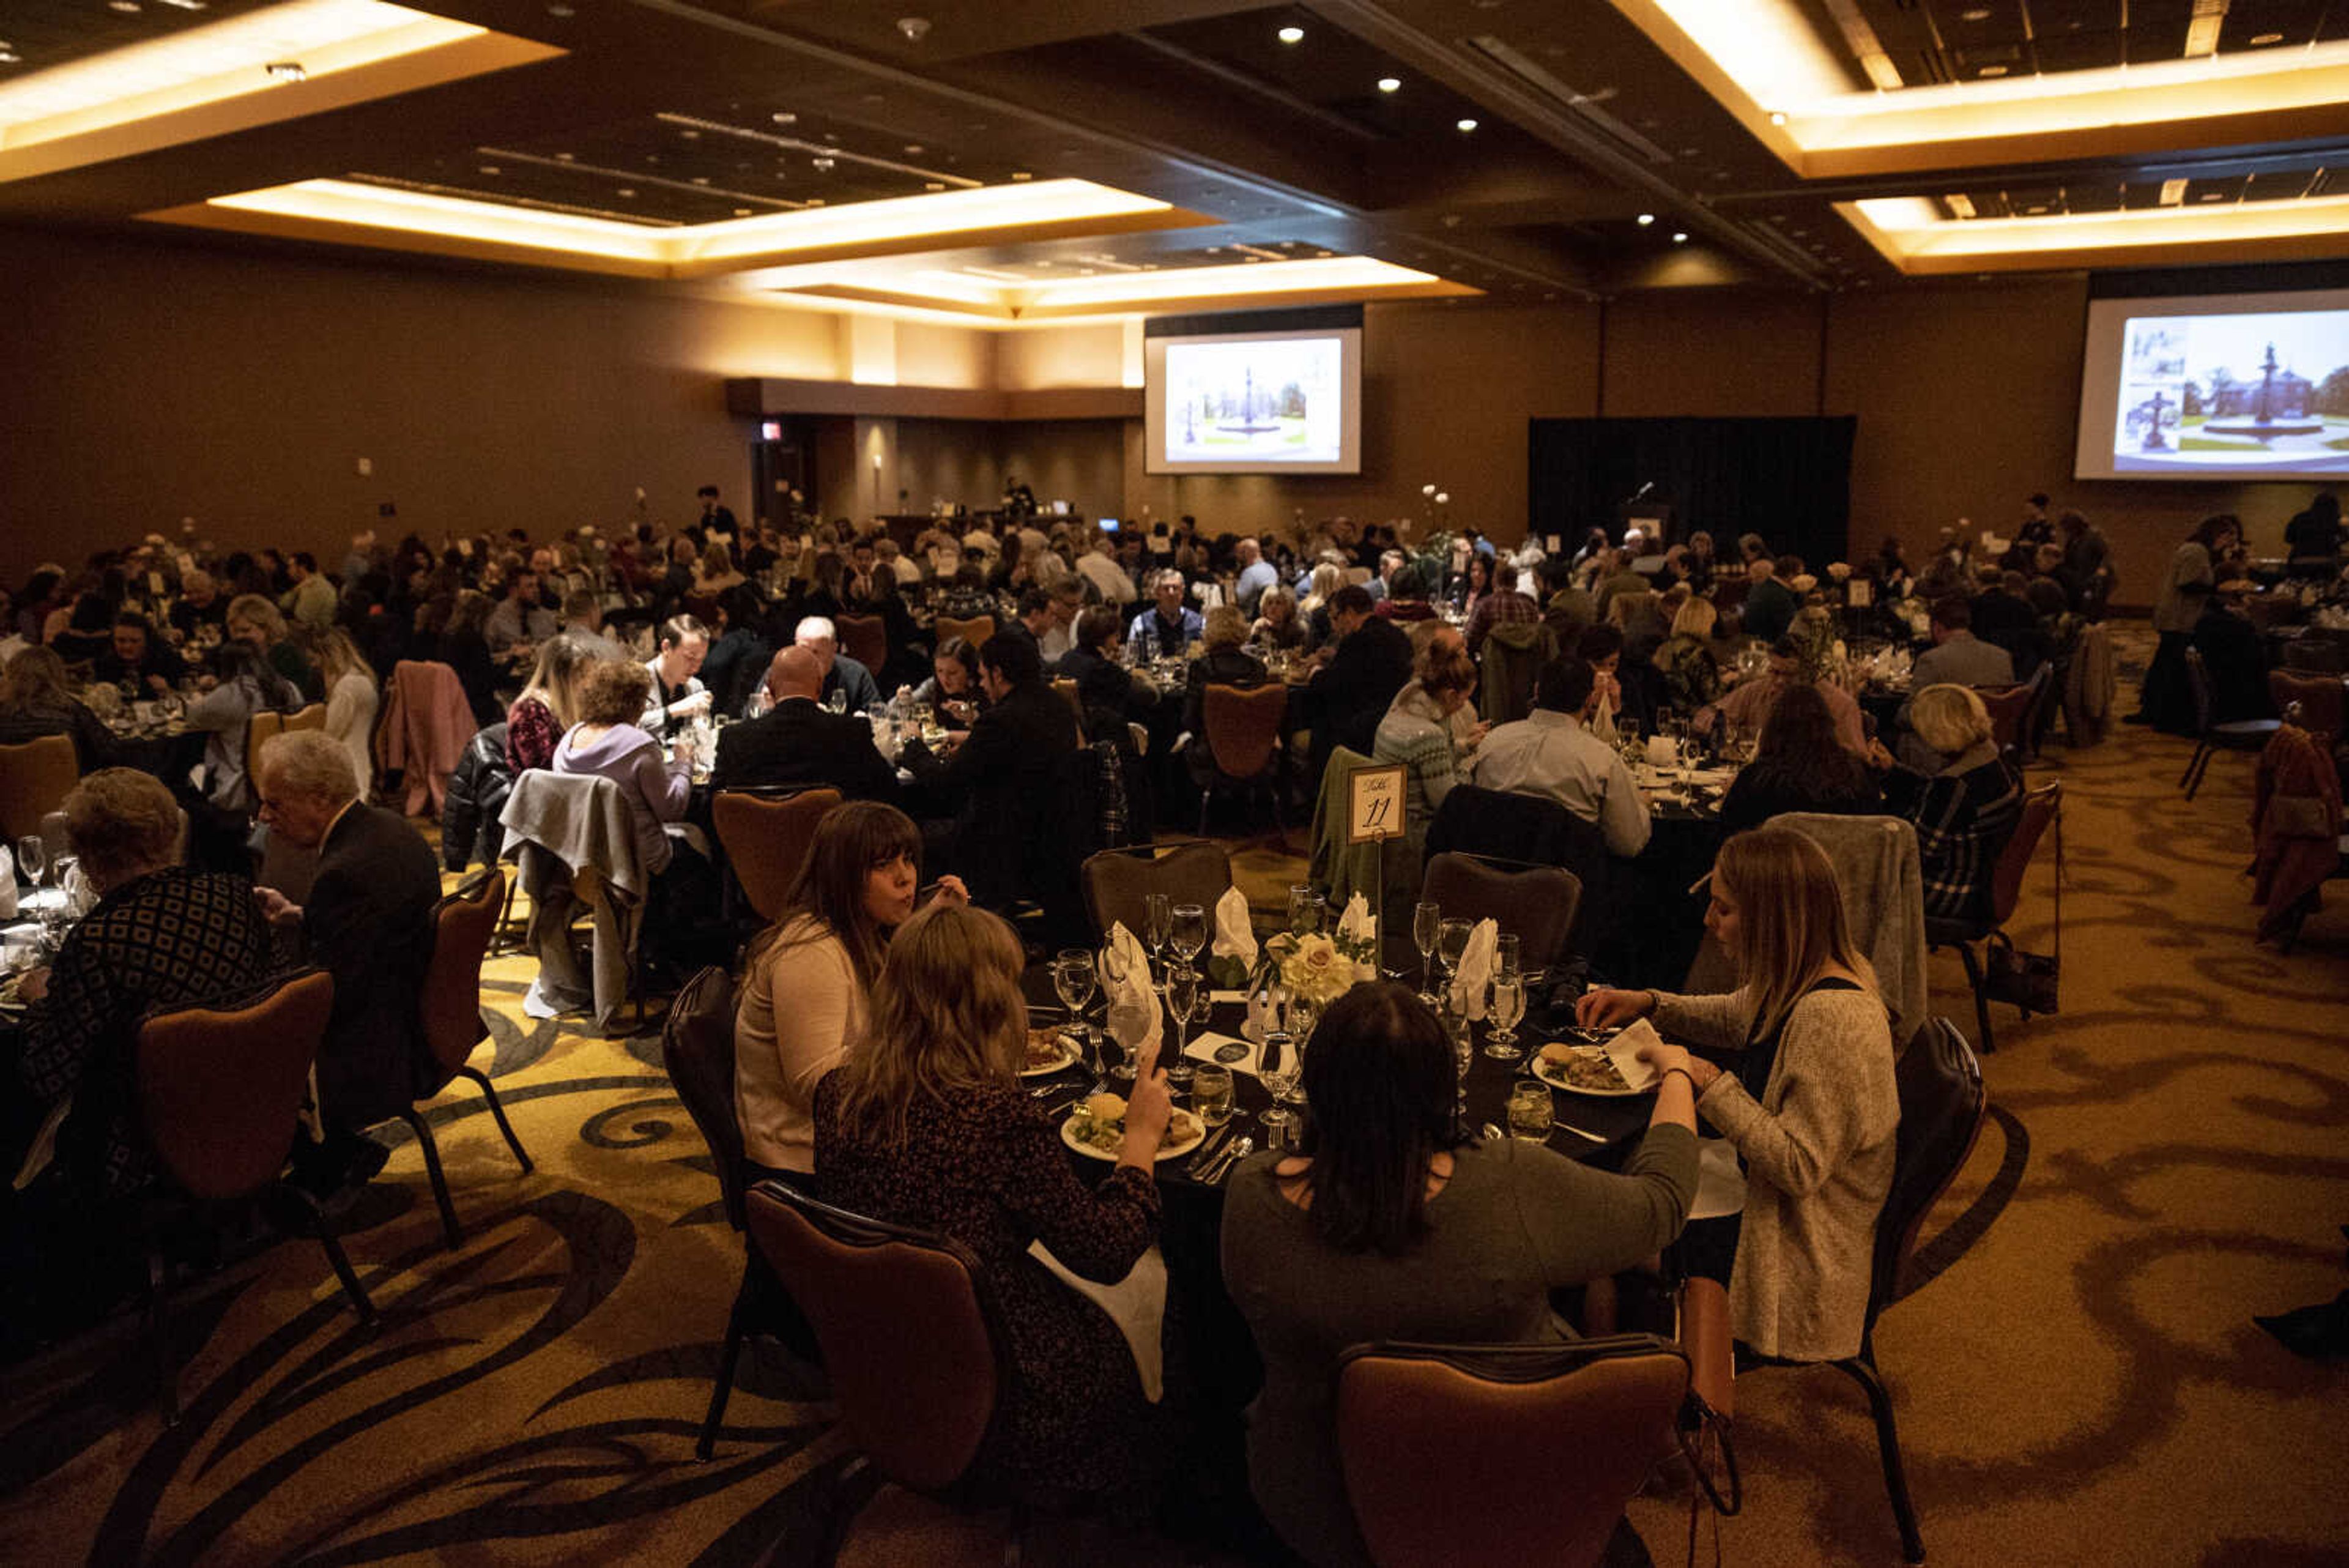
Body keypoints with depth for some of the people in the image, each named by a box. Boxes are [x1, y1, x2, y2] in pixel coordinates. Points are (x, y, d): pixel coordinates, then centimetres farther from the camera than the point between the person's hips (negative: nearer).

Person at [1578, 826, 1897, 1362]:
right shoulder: (1798, 983, -2)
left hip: (1802, 1254, -9)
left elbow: (1798, 1167, -30)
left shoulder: (1832, 1018, -31)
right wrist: (1650, 1004, 6)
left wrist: (1706, 1080, -27)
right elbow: (1736, 1018, 21)